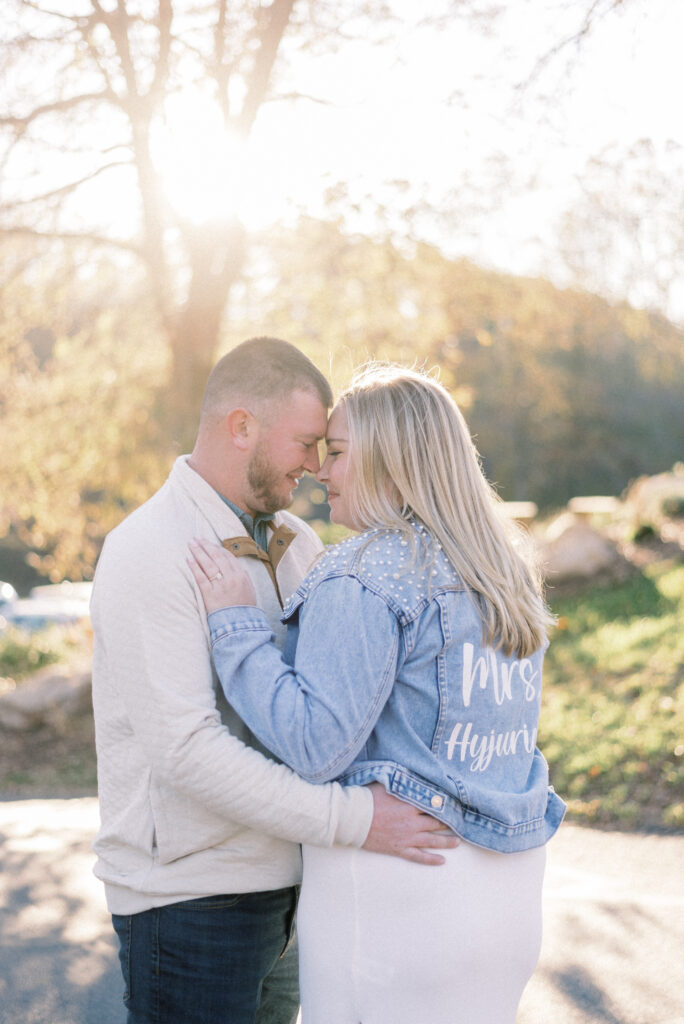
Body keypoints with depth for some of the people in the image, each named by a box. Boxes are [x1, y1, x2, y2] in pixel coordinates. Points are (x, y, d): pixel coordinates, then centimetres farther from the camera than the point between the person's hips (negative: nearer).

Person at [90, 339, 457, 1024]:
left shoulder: (295, 542, 8)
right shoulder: (148, 554, -19)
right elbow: (185, 748, -27)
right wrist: (350, 819, -28)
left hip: (276, 883, 8)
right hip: (187, 895, -8)